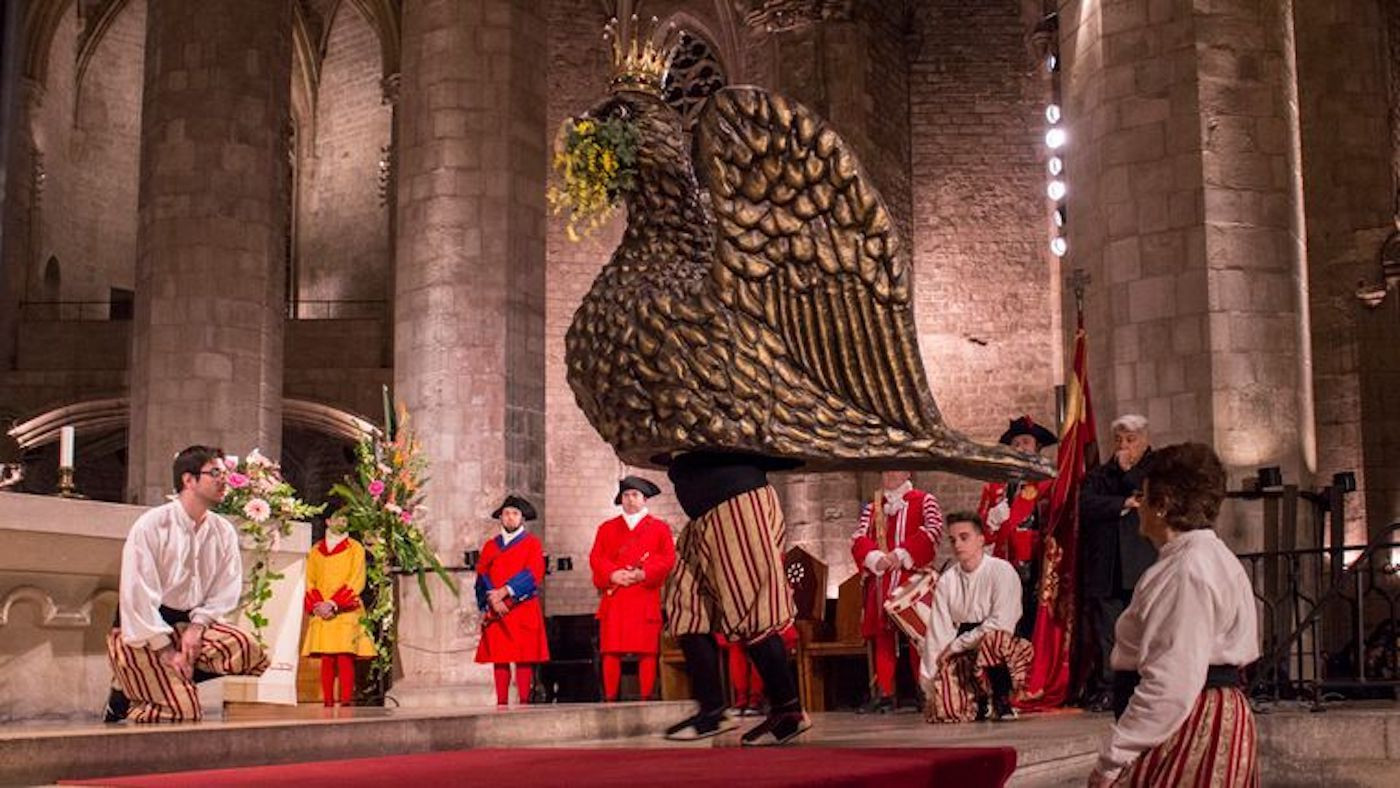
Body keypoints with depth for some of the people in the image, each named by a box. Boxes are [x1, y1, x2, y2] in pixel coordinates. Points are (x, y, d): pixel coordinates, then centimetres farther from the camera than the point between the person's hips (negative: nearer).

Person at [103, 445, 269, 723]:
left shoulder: (224, 532, 3)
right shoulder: (152, 525, -12)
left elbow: (226, 592, 4)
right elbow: (138, 595, -16)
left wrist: (197, 625, -13)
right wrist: (166, 650, -19)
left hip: (190, 624, 6)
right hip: (142, 630, -6)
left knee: (251, 653, -22)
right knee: (185, 712, -22)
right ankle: (125, 700, 7)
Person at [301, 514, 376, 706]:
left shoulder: (355, 548, 6)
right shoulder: (316, 551, 16)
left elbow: (356, 582, -3)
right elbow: (310, 582, 11)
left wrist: (333, 604, -13)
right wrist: (318, 605, -8)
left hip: (346, 612, -3)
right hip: (322, 614, 3)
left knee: (344, 657, -11)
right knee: (326, 659, 0)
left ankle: (346, 702, -13)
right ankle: (327, 703, 2)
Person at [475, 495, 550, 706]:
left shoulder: (532, 543, 7)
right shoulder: (490, 545, 15)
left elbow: (533, 574, -6)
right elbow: (482, 576, 5)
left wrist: (504, 591, -14)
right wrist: (493, 600, -12)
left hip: (524, 610, -2)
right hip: (495, 610, 2)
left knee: (524, 658, -6)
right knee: (499, 657, -2)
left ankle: (524, 701, -4)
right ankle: (501, 703, 0)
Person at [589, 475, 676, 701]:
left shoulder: (659, 527, 13)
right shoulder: (607, 528, 20)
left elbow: (668, 558, 2)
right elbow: (595, 557, 8)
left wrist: (642, 574, -13)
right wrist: (613, 574, -11)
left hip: (645, 597, -1)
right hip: (614, 598, 1)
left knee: (647, 652, -5)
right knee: (611, 651, -5)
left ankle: (646, 699, -2)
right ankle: (610, 699, -1)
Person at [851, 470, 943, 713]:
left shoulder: (924, 500, 6)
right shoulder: (871, 508, 18)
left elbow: (933, 530, -9)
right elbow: (859, 538, 7)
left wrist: (902, 555, -15)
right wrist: (875, 558, -13)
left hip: (912, 576, -4)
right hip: (879, 580, 4)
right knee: (881, 634, 3)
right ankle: (884, 693, 5)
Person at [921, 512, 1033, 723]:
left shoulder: (1001, 571, -8)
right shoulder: (946, 581, 6)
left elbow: (1000, 624, -16)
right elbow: (938, 633, 2)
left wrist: (957, 645, -12)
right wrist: (931, 680, -6)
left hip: (998, 649, -3)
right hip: (962, 658, 4)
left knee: (992, 640, -39)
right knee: (943, 709, -21)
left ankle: (1002, 701, -12)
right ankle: (981, 700, 14)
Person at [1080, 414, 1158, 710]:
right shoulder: (1098, 475, 18)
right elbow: (1086, 506, 0)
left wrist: (1128, 471, 1)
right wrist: (1125, 504, -8)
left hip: (1143, 568, -2)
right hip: (1105, 571, 2)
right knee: (1106, 634, -1)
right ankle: (1106, 691, 3)